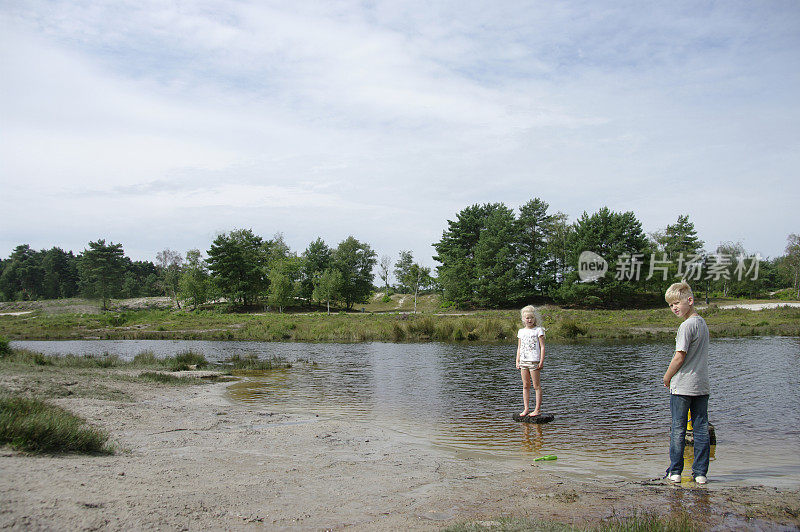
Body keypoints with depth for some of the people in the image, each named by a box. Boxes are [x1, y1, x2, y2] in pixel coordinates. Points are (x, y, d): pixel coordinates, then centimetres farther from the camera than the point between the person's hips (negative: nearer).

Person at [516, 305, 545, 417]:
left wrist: (542, 361, -11)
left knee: (536, 386, -2)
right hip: (523, 361, 5)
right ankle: (526, 408, 13)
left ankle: (537, 409, 2)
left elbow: (542, 346, -4)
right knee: (525, 386, 8)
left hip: (534, 361, -5)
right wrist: (517, 361, 11)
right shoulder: (521, 331, 13)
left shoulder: (538, 330, -1)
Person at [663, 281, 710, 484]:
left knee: (678, 428, 2)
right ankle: (700, 473, 11)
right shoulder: (703, 323, 12)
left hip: (682, 387, -7)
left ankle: (675, 471, 8)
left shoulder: (687, 325, -14)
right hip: (702, 386, 7)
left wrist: (667, 377, -3)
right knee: (701, 429, 8)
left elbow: (680, 356, -17)